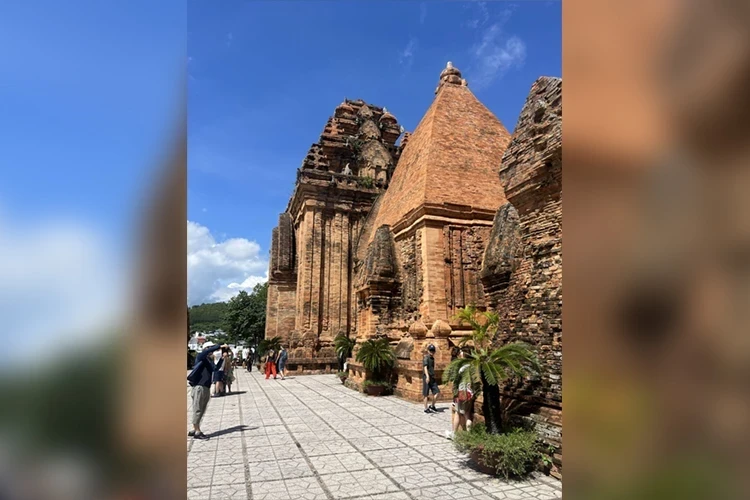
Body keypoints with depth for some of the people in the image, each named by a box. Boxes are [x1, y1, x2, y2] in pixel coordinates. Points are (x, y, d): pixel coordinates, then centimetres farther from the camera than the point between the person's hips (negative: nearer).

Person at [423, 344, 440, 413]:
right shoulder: (426, 358, -10)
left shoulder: (432, 358, 15)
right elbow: (425, 367, -24)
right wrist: (427, 376, -37)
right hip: (427, 377, -7)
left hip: (432, 378, 7)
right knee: (426, 394, 1)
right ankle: (426, 408, 12)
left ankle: (432, 406, 18)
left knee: (437, 392, 1)